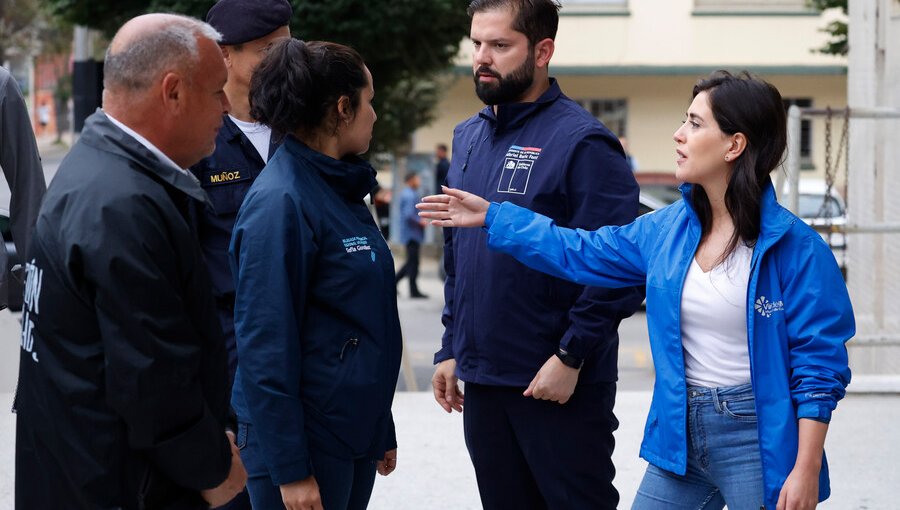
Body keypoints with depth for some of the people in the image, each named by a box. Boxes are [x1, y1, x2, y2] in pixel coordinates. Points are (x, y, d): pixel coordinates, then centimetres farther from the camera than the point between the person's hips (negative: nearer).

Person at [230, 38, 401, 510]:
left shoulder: (341, 191, 11)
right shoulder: (280, 203, -16)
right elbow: (266, 343, -19)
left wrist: (382, 432, 20)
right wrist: (288, 467, -20)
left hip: (355, 431, 8)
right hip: (306, 440, -8)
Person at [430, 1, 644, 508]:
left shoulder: (581, 142, -12)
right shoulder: (469, 137, 10)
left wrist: (571, 357, -19)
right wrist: (451, 348, 13)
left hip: (561, 385, -7)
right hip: (482, 381, 7)